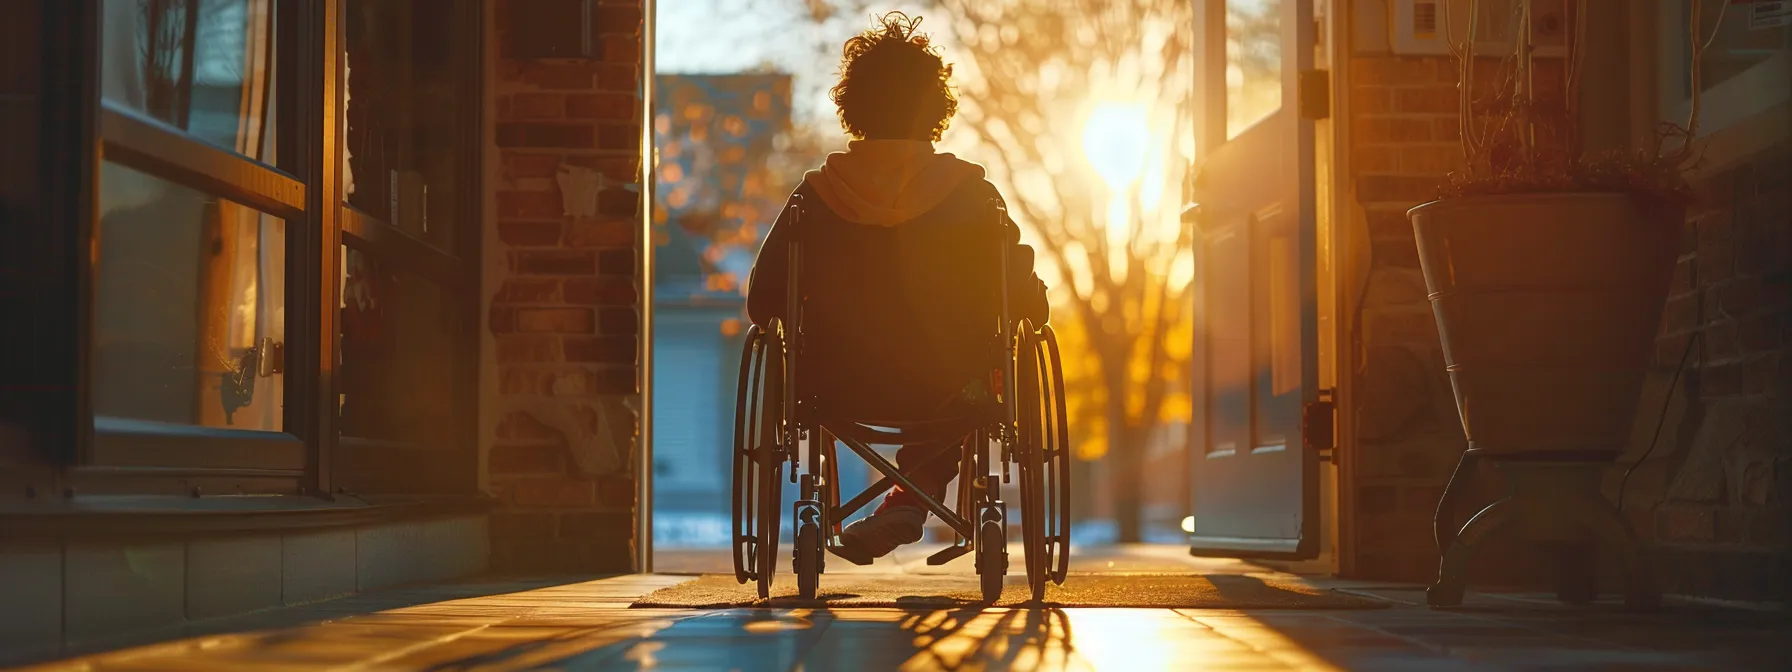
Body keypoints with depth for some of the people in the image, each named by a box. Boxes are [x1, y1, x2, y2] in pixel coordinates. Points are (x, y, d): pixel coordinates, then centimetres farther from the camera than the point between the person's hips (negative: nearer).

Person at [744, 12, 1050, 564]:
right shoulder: (969, 192, -7)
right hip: (946, 394, -1)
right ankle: (913, 497, 18)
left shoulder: (817, 194, -5)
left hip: (840, 393, 2)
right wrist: (1035, 307, 19)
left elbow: (763, 305, -2)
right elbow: (1027, 302, -5)